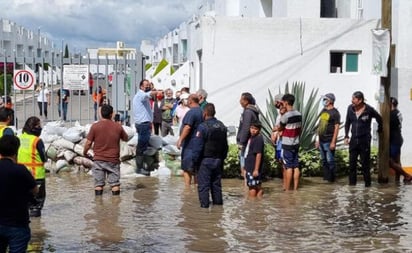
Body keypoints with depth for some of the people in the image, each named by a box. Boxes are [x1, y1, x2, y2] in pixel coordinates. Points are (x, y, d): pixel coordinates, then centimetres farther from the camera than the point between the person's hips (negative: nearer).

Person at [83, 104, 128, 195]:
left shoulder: (95, 126, -8)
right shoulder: (118, 127, -3)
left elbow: (88, 143, -6)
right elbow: (125, 138, 13)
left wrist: (84, 152, 12)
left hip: (99, 160, -1)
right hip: (113, 160, 1)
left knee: (98, 184, 6)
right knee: (115, 184, 6)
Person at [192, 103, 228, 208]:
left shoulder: (203, 127, -14)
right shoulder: (222, 126, 9)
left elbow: (198, 146, -14)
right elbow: (225, 145, 16)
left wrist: (195, 159, -6)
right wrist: (222, 158, 22)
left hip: (206, 160, -6)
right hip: (218, 159, 7)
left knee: (203, 183, -1)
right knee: (216, 182, 15)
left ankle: (204, 203, -3)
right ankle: (218, 201, 18)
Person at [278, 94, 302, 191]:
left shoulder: (285, 116, -17)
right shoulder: (299, 114, 5)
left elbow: (280, 128, -3)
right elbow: (300, 129, 12)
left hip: (287, 145, -7)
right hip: (296, 144, 7)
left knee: (289, 167, -2)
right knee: (296, 166, 8)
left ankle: (287, 190, 3)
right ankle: (295, 188, 12)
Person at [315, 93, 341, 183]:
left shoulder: (335, 113, -9)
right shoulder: (323, 111, 13)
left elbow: (336, 128, -12)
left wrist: (333, 142, -17)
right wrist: (318, 140, 17)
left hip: (329, 141, -7)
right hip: (321, 141, 7)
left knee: (330, 160, -3)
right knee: (324, 160, 11)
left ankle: (332, 178, 6)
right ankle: (326, 177, 19)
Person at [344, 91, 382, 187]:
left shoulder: (369, 110, -12)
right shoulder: (350, 108, 1)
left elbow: (379, 119, 4)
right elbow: (347, 123, 12)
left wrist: (379, 130, 11)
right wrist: (346, 136, 6)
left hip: (365, 140, -4)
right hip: (353, 140, 4)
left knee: (365, 163, 2)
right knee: (352, 163, 5)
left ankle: (367, 184, 11)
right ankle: (352, 184, 13)